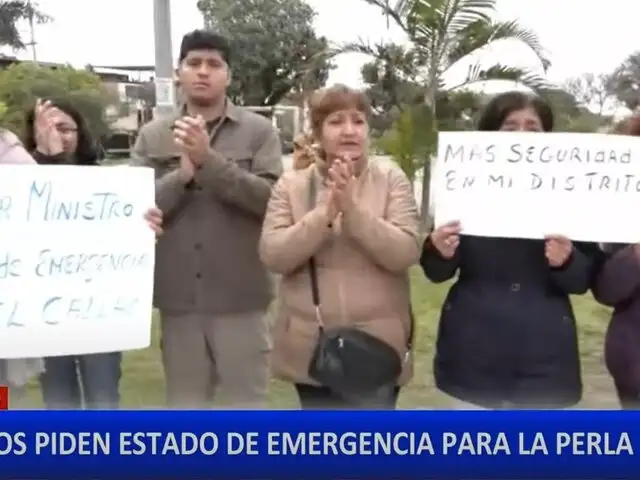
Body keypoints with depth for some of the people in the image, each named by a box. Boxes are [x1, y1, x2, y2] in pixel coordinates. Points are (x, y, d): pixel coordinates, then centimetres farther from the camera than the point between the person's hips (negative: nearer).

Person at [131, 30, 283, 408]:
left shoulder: (259, 131, -1)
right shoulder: (152, 136, 6)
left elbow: (271, 198, -13)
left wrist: (208, 160, -19)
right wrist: (182, 175, -17)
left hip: (241, 296, -2)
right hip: (178, 297, 3)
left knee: (248, 402, 9)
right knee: (185, 405, 16)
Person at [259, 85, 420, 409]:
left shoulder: (392, 180, -2)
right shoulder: (291, 185, 1)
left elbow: (405, 253, -13)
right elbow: (272, 256, -10)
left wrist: (352, 208, -23)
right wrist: (325, 212, -21)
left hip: (377, 347, -1)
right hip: (311, 348, 1)